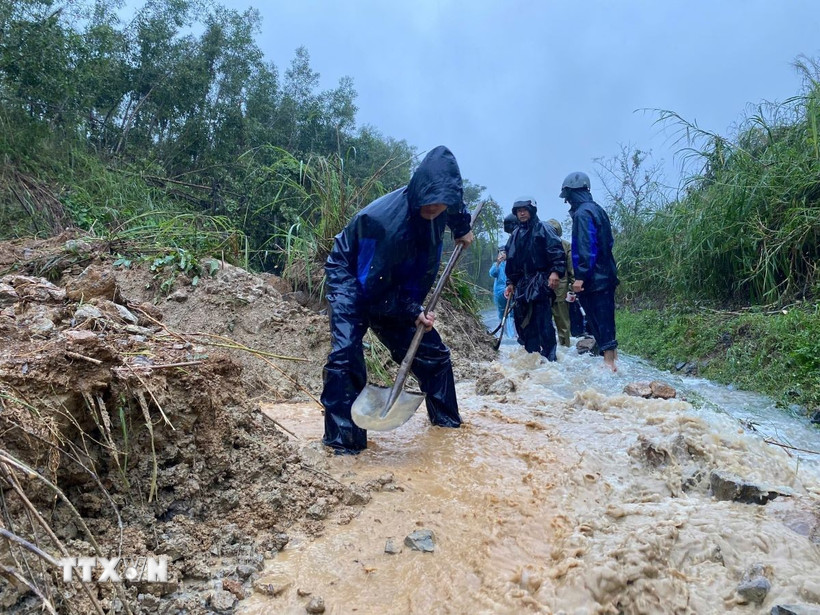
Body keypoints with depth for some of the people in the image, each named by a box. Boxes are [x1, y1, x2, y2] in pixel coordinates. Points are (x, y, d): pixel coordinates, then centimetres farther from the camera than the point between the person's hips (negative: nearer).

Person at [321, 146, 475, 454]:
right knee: (345, 352, -26)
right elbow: (372, 286, -29)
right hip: (353, 280, -6)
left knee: (433, 350, 7)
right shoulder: (382, 219, -37)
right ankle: (344, 441, -15)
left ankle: (445, 417, 28)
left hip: (395, 285, 7)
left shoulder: (439, 206, -15)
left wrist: (462, 230, 13)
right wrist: (411, 312, -27)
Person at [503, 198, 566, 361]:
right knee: (523, 322, 5)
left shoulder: (543, 229, 1)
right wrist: (510, 283, 18)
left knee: (543, 321, -11)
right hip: (521, 284, 7)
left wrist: (556, 272, -21)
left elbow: (557, 252, -9)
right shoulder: (515, 235, 20)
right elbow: (510, 261, 23)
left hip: (540, 283, -6)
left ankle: (549, 357, -6)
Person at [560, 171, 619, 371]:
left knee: (598, 319, -5)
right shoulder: (598, 210, 16)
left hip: (593, 278, -9)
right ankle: (612, 356, 20)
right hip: (606, 276, 9)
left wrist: (580, 276, -21)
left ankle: (609, 361, -2)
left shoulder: (582, 214, -13)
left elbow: (586, 249, -21)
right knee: (605, 318, 14)